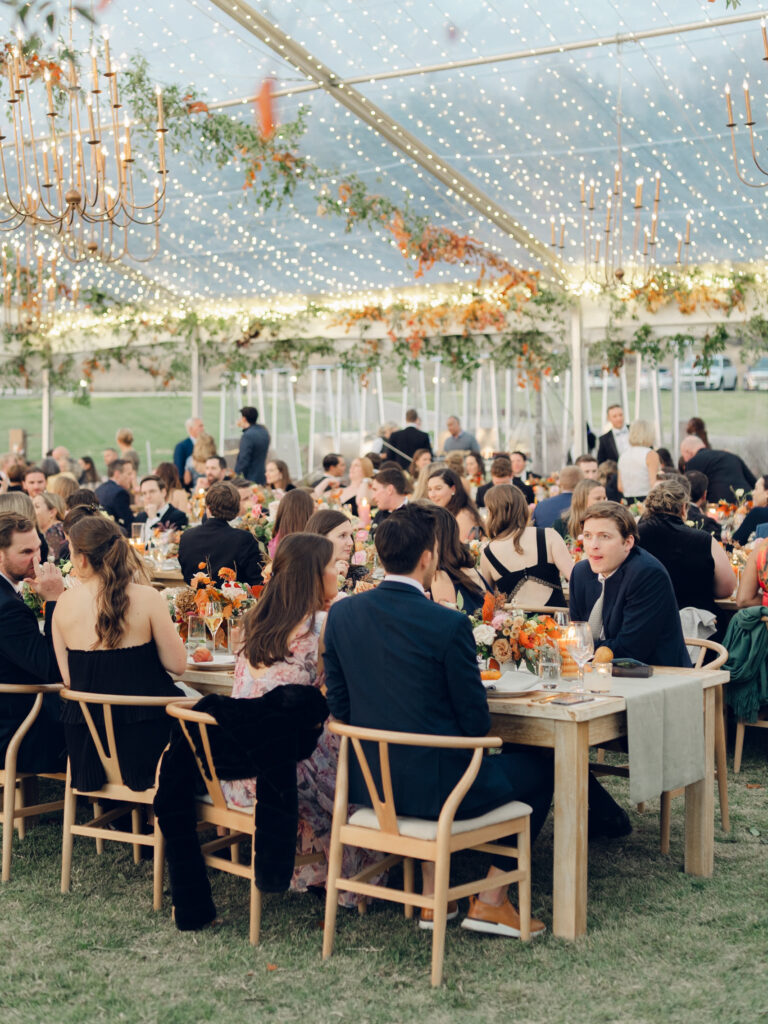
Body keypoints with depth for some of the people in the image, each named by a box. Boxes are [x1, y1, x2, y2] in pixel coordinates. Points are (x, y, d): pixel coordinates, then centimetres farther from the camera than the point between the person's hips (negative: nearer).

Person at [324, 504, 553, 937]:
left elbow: (339, 704, 5)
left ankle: (434, 895, 34)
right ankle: (491, 901, 20)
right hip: (437, 784, -6)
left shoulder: (341, 614, -3)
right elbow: (477, 723, -11)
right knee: (540, 768, 18)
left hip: (368, 781, 6)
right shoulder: (449, 625, -18)